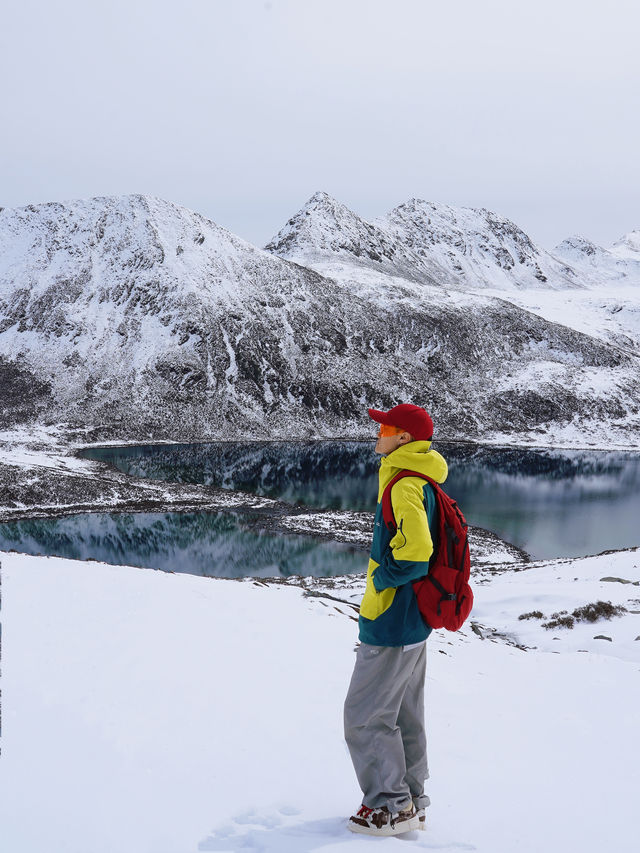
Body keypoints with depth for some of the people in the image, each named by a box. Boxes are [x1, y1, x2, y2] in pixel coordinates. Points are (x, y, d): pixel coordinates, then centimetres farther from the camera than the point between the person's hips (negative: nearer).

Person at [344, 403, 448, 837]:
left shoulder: (405, 487, -20)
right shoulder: (424, 484, 12)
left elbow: (415, 552, -29)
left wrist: (381, 578, -14)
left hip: (392, 625, -10)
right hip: (414, 622, 10)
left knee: (364, 716, 0)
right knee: (405, 717, 17)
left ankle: (391, 806, 8)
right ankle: (412, 802, 27)